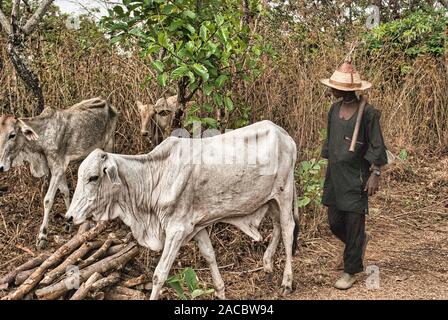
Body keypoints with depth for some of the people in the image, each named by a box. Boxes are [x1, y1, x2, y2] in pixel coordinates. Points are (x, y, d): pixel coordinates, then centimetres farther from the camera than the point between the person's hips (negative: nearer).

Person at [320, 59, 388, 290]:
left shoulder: (368, 113, -11)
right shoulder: (334, 110, 6)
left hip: (355, 177, -6)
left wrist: (375, 175, -11)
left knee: (353, 223, 1)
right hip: (334, 175, 6)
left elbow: (376, 147, -8)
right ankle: (360, 241, 41)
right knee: (335, 223, 11)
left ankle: (351, 272, 14)